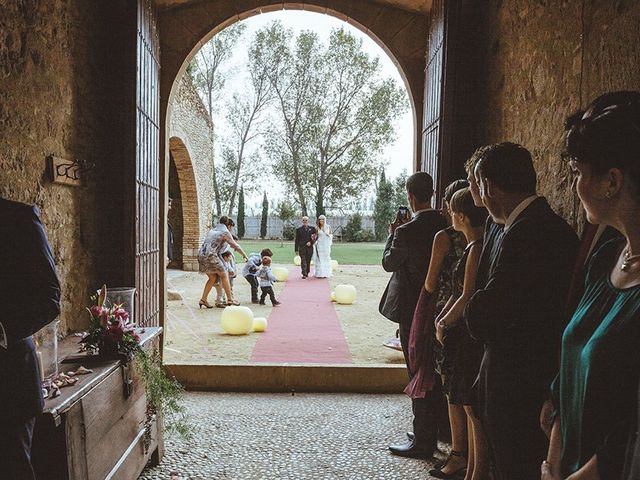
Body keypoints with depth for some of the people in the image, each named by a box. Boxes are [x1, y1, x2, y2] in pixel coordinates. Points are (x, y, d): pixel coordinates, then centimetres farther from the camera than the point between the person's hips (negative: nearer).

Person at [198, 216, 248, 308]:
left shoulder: (212, 230, 23)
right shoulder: (225, 232, 0)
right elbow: (235, 246, 2)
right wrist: (244, 255, 15)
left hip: (201, 255, 7)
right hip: (211, 255, -7)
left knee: (212, 278, 17)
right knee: (224, 276, 6)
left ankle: (203, 300, 14)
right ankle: (230, 299, 8)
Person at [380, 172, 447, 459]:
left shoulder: (407, 231, -21)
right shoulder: (444, 225, 0)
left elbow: (389, 263, -6)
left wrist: (393, 234, 6)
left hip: (413, 311, -7)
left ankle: (423, 443, 16)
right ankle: (431, 434, 35)